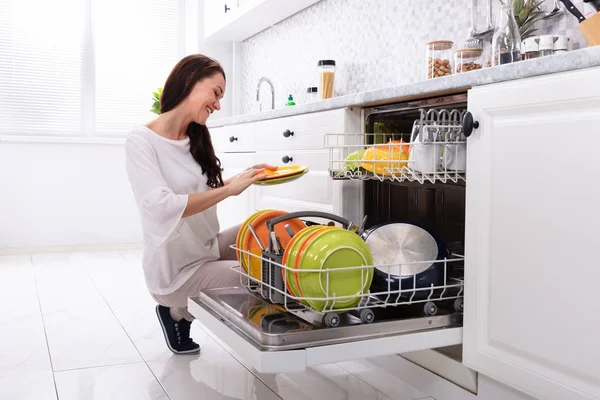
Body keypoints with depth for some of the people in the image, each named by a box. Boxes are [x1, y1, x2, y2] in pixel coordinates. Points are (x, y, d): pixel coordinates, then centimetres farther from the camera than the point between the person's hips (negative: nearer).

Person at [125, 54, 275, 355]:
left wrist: (244, 178, -1)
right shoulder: (141, 140, -18)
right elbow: (162, 208, -31)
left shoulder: (195, 139, 5)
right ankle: (178, 312, 8)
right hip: (176, 272, -7)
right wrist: (230, 189, -28)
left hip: (209, 249, 7)